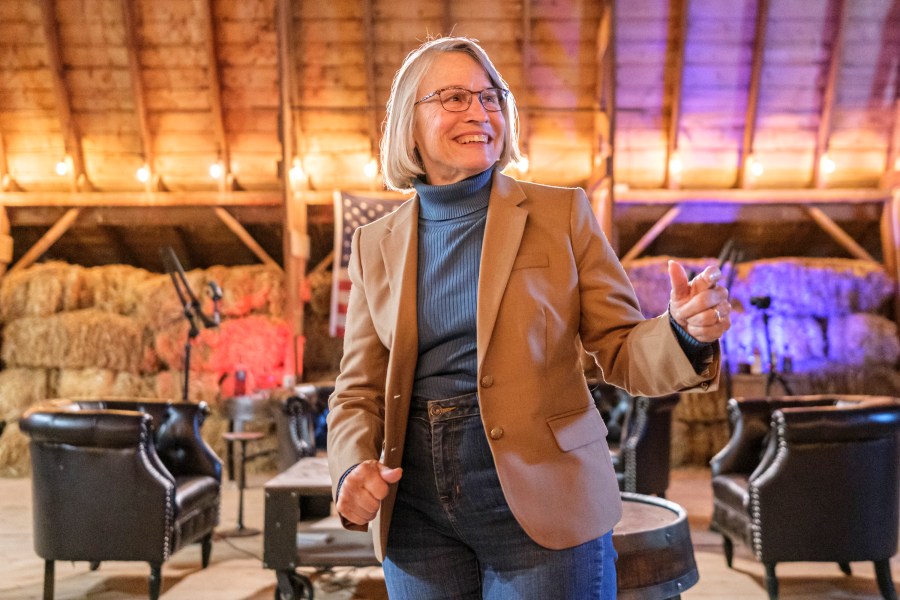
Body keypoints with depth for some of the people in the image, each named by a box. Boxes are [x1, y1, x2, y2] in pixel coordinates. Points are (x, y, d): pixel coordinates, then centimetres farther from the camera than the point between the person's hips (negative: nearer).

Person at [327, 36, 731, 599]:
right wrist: (354, 469, -11)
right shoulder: (377, 245, 6)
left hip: (541, 507, -2)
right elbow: (358, 390, 8)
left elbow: (623, 352, 0)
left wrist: (687, 332, -21)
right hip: (418, 519, 2)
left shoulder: (562, 213, 0)